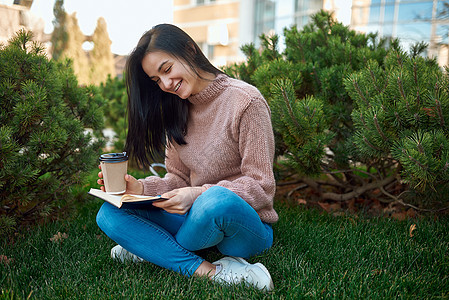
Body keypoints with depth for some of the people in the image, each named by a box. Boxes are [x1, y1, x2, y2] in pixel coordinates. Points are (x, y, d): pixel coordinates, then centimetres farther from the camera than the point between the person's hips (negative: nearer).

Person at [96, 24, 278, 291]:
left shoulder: (245, 100, -13)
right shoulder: (177, 111, 9)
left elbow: (261, 186, -15)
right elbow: (178, 179, 9)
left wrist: (199, 194, -28)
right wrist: (141, 188, -10)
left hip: (247, 226, -6)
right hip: (198, 217, 7)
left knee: (218, 200, -41)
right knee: (109, 214, -10)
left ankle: (153, 250, -11)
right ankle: (206, 271, -20)